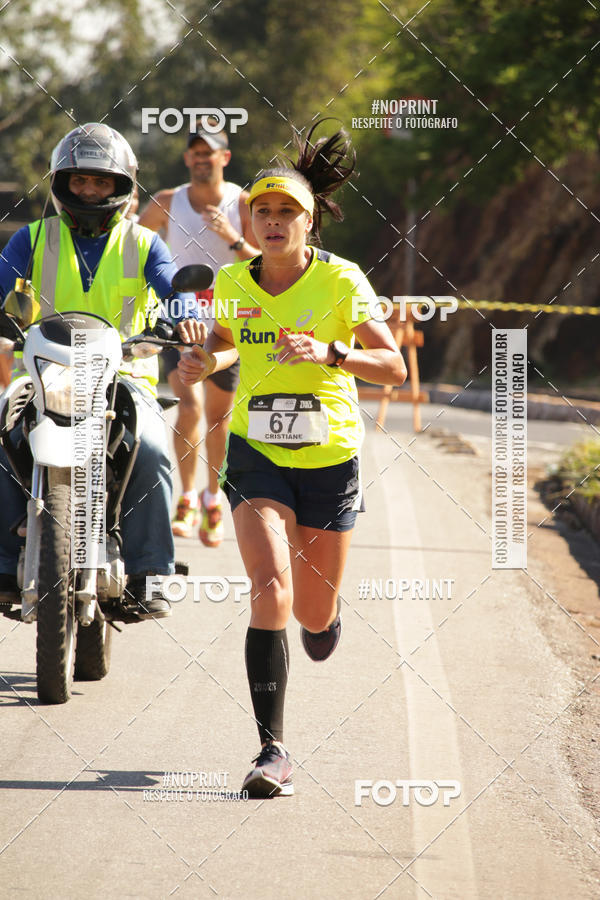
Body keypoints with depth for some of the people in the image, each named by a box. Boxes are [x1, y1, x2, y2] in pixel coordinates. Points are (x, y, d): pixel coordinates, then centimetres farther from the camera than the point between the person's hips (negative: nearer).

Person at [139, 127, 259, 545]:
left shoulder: (243, 204, -2)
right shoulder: (167, 203, 2)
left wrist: (232, 239, -21)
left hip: (227, 318, 0)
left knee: (218, 415, 8)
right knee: (189, 405, -17)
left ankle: (213, 498, 28)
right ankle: (187, 499, -5)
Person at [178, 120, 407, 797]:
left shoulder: (341, 280, -9)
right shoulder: (233, 283, 0)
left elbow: (395, 368, -13)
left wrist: (329, 353, -29)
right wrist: (202, 361, -5)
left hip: (329, 454, -1)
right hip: (256, 452, 1)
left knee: (314, 617, 10)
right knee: (269, 592, -20)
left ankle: (326, 608, 51)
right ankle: (272, 752, -18)